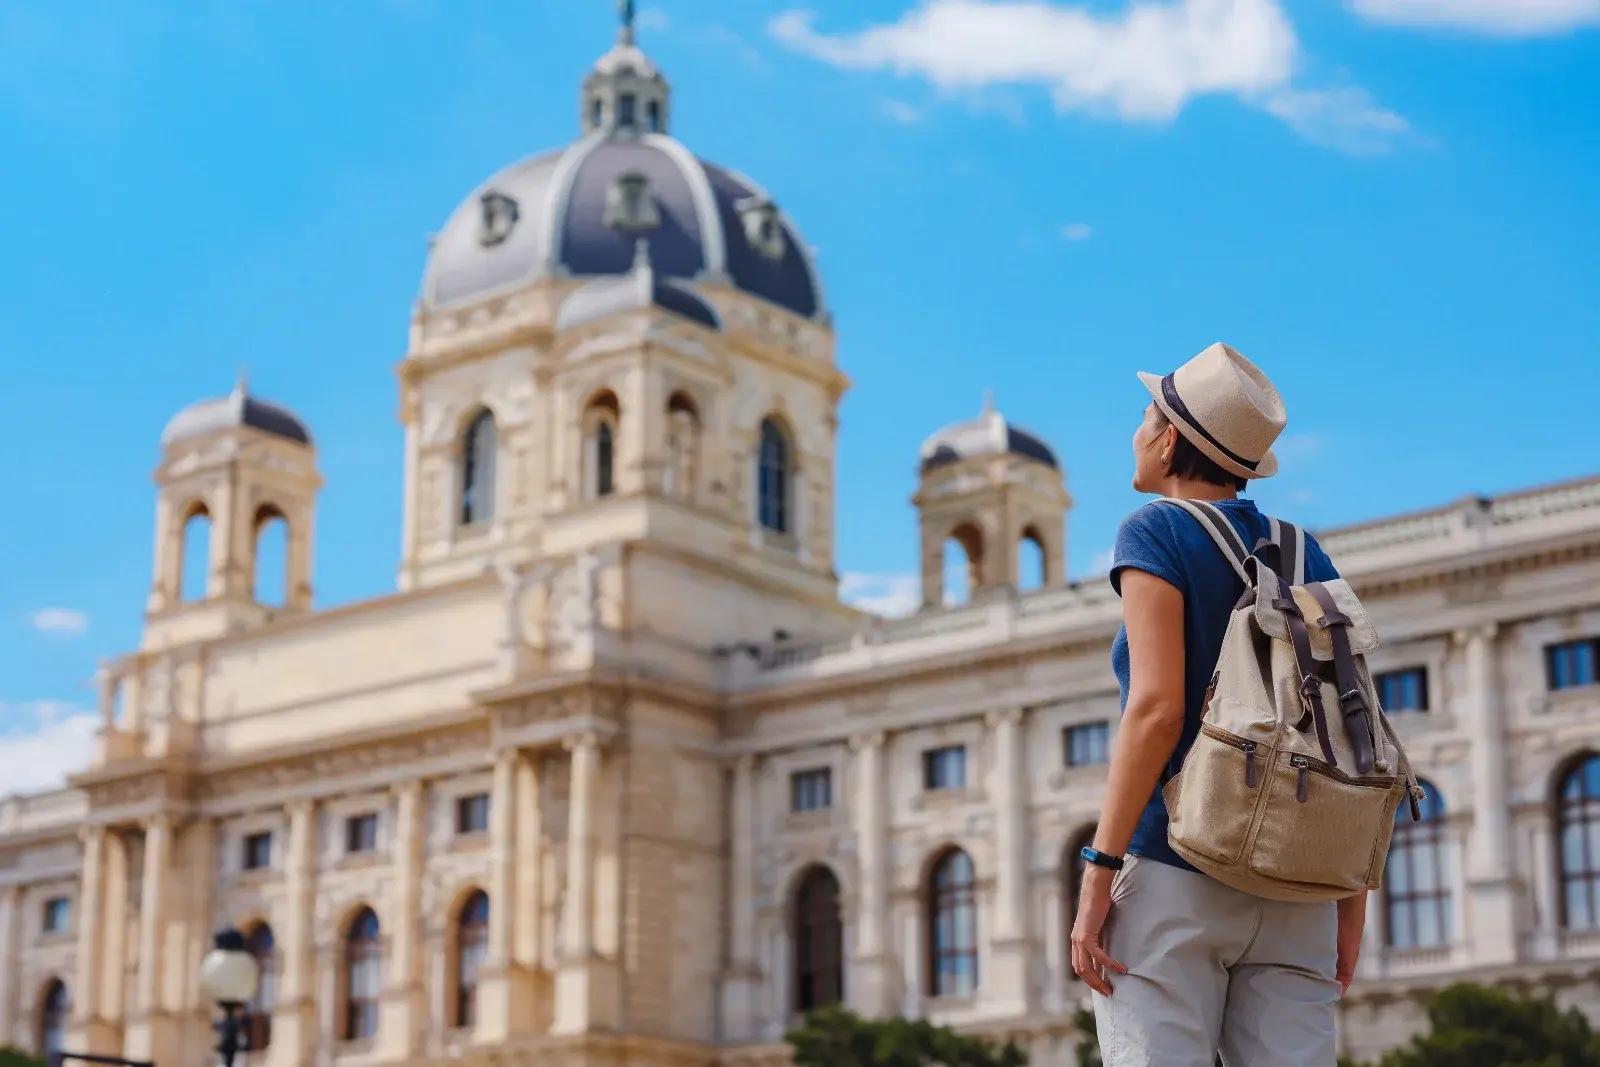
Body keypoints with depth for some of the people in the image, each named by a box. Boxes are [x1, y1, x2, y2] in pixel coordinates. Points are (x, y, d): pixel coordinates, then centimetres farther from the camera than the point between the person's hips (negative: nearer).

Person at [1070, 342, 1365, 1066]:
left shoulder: (1159, 532, -2)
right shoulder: (1307, 556, 14)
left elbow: (1157, 708, -14)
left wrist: (1098, 871, -14)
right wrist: (1352, 904, 14)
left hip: (1170, 871, -5)